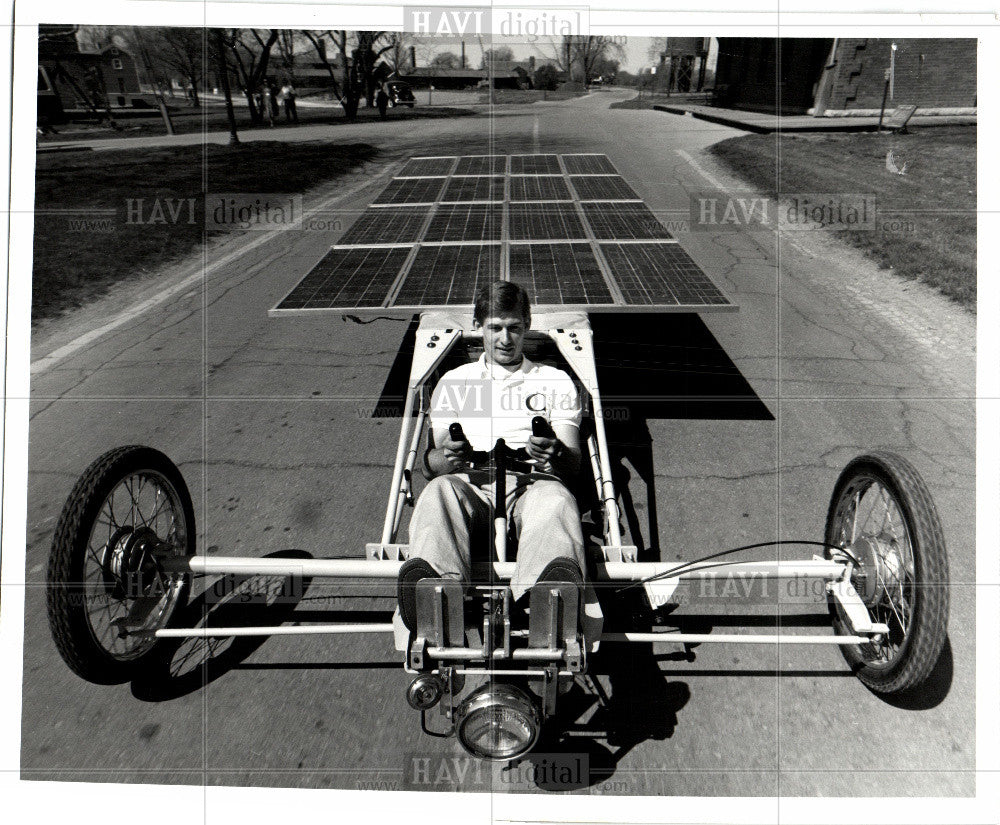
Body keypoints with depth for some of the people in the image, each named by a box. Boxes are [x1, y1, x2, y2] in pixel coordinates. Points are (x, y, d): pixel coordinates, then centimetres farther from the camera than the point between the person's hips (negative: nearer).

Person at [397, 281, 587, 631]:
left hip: (533, 482, 0)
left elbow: (573, 463, 14)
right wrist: (446, 456, -11)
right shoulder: (454, 382, 27)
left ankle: (553, 588, -67)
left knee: (555, 498, -37)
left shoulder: (556, 381, 26)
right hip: (471, 482, 1)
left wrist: (556, 453, -13)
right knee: (439, 490, -35)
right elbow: (431, 462, 16)